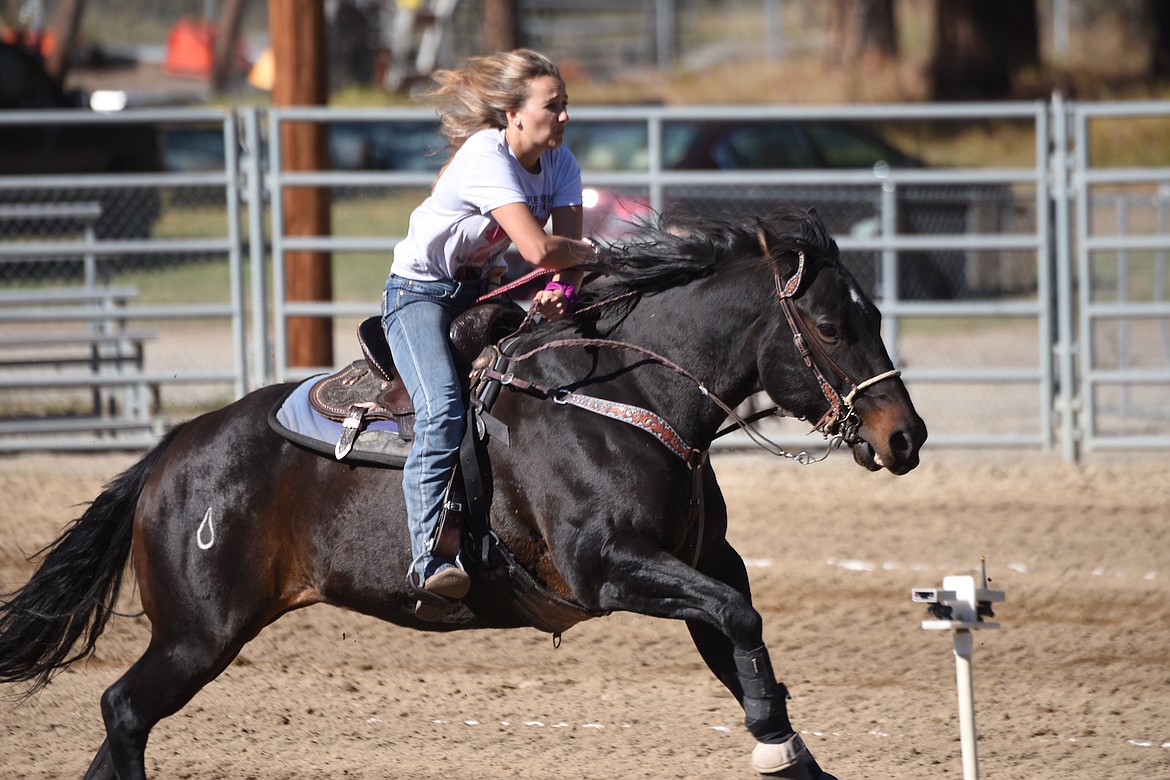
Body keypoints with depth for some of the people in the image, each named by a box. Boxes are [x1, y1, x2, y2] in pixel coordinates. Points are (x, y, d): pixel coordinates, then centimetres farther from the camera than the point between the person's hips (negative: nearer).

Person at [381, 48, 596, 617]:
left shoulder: (559, 163, -2)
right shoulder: (486, 158, -26)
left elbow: (568, 245, -11)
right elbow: (538, 249, -33)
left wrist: (562, 288, -31)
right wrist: (594, 251, -17)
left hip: (483, 291, 8)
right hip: (420, 293, -8)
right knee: (444, 412, -29)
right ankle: (430, 565, -36)